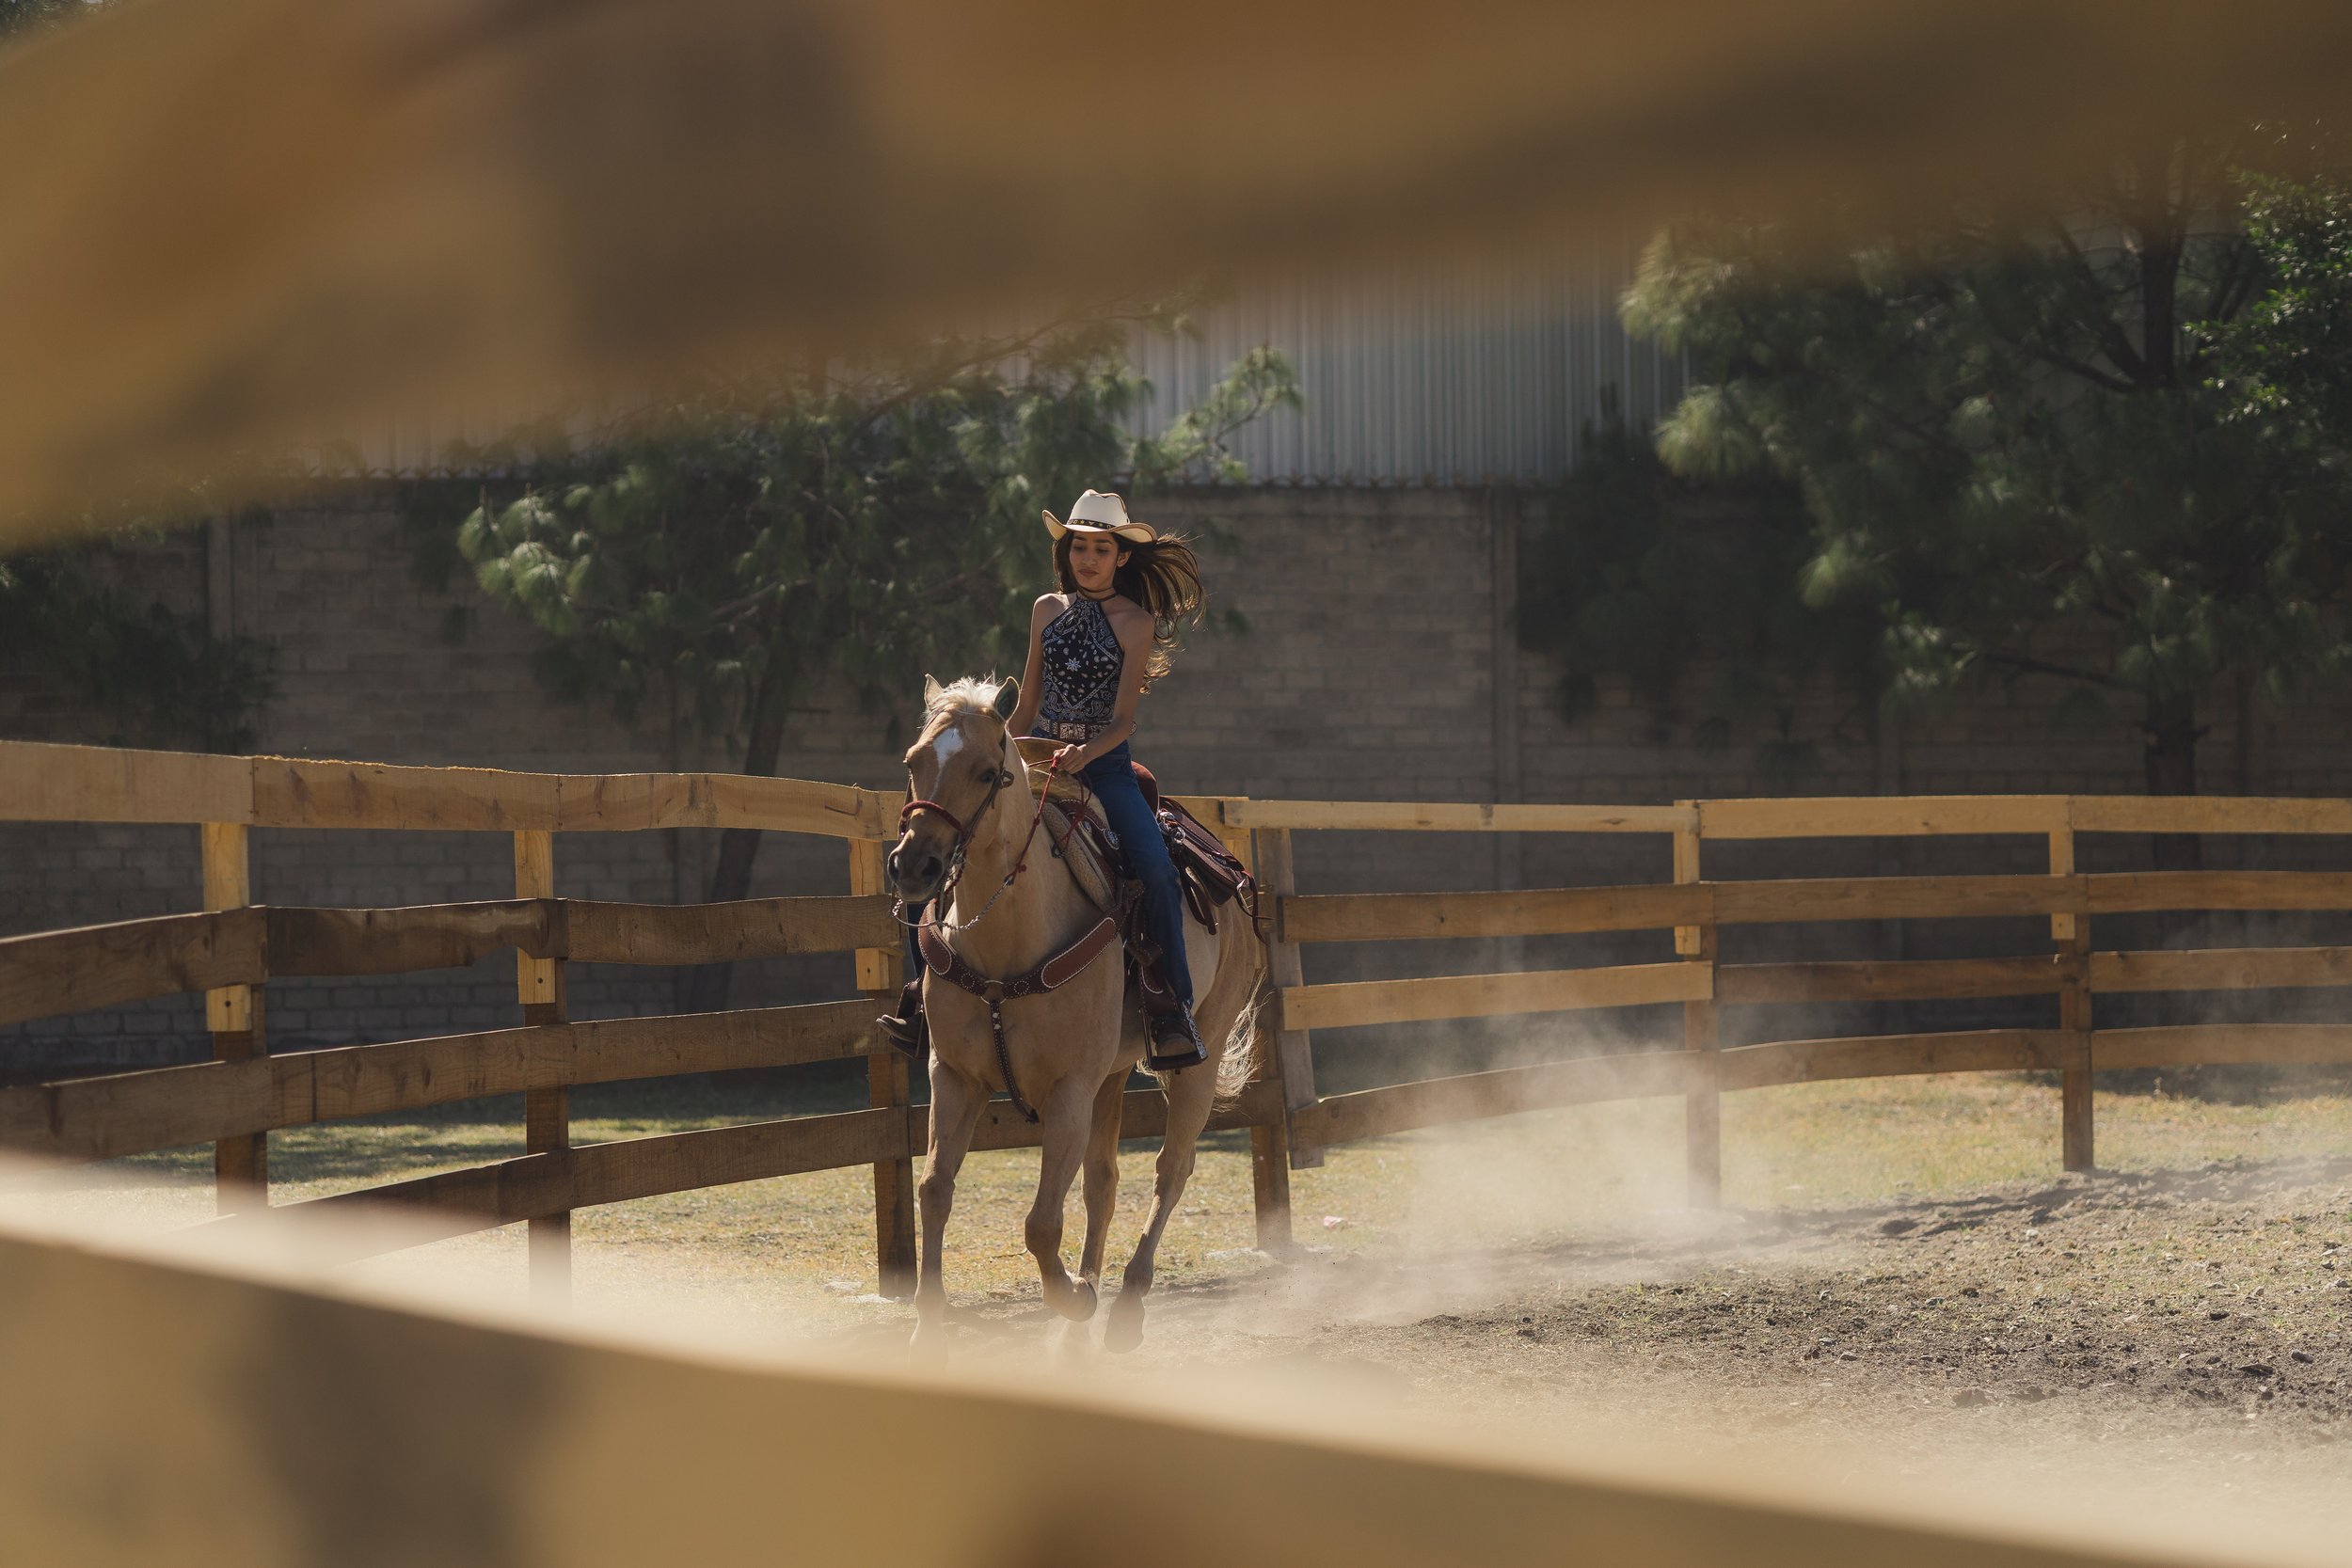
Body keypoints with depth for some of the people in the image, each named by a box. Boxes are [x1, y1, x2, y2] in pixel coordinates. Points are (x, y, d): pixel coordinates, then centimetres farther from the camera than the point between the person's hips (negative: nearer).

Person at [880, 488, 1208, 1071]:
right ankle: (926, 988, -5)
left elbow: (1123, 720, -9)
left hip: (1105, 765, -4)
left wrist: (1085, 752, -28)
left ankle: (1174, 1014, -22)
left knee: (1156, 871, -29)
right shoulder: (1048, 609, 11)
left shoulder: (1135, 623, -2)